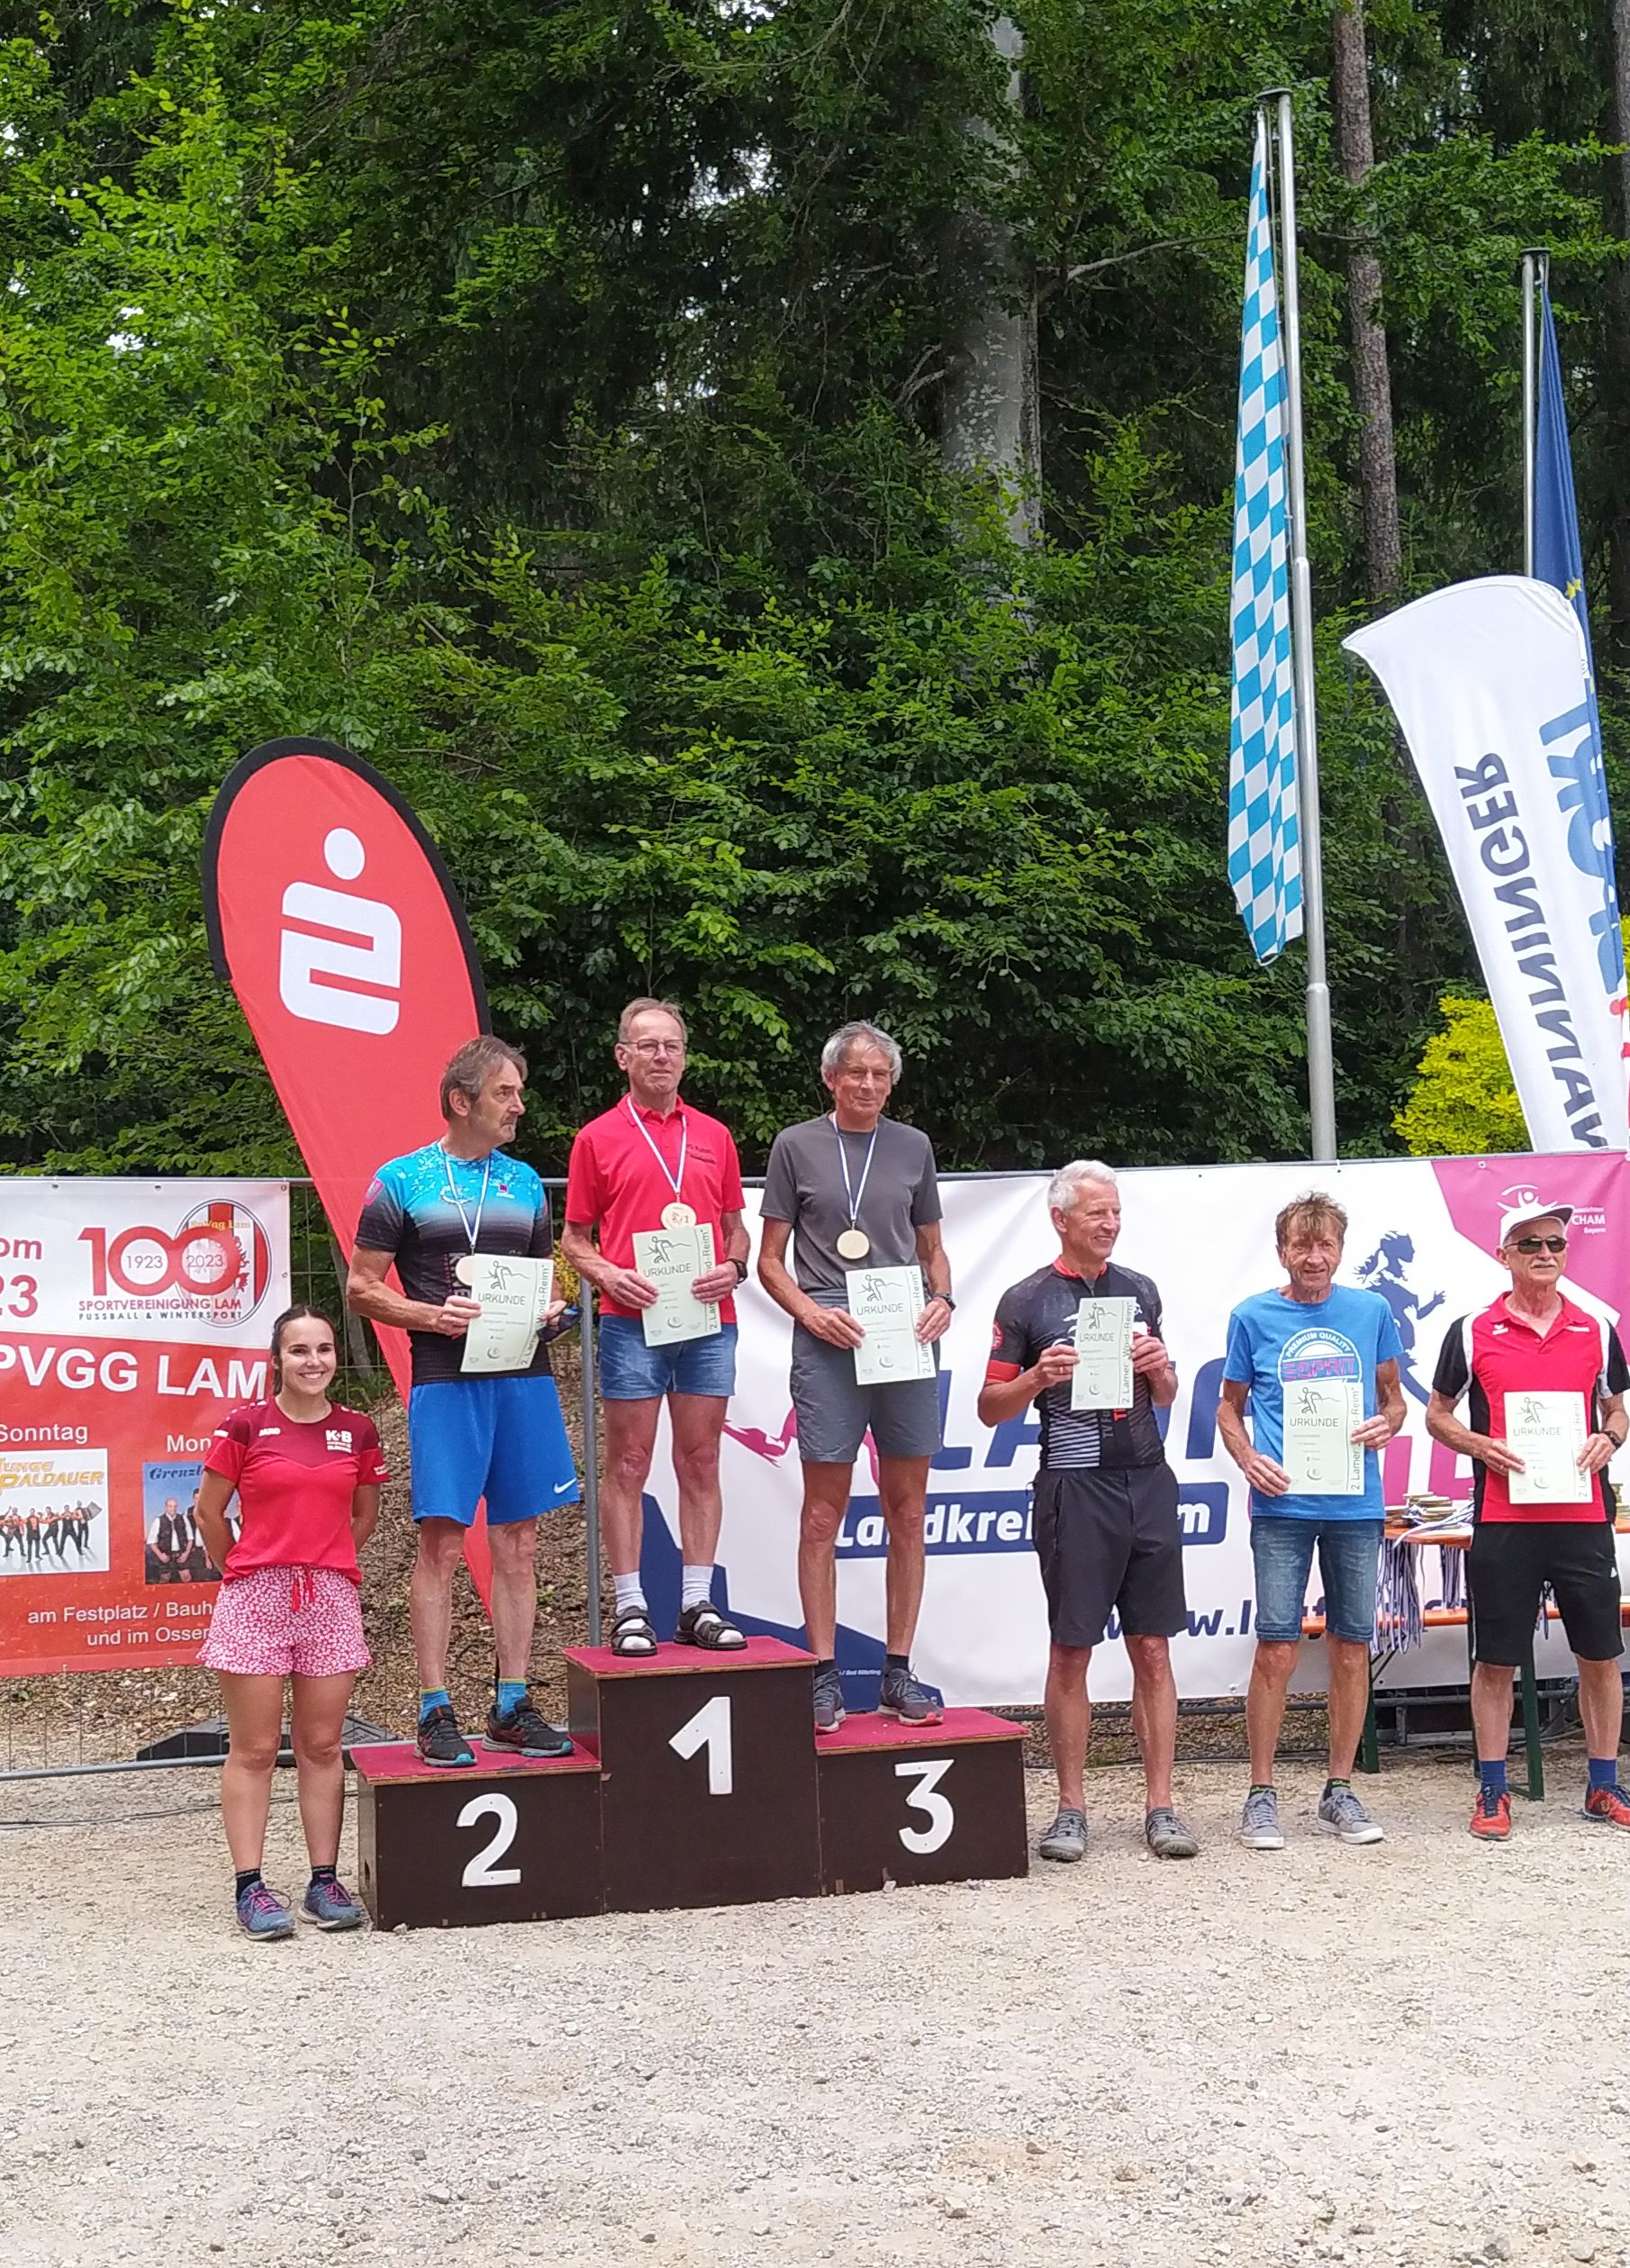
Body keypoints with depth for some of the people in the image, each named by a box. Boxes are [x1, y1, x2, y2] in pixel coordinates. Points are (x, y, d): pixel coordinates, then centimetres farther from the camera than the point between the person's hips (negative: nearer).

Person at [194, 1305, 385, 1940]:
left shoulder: (357, 1431, 5)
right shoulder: (245, 1426, -4)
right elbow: (209, 1512, 4)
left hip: (330, 1601, 3)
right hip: (255, 1601, -3)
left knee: (322, 1747, 7)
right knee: (254, 1750, 1)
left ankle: (324, 1881, 13)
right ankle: (250, 1887, 6)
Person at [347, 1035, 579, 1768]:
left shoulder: (525, 1182, 15)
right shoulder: (402, 1181, 1)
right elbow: (361, 1289, 1)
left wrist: (551, 1309, 2)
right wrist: (434, 1315, -14)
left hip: (524, 1377, 5)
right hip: (445, 1379, -5)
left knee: (519, 1544, 6)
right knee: (440, 1543, -5)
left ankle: (512, 1705, 14)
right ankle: (436, 1713, 1)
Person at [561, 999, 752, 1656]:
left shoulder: (714, 1136, 13)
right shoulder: (598, 1138, 4)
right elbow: (573, 1237, 7)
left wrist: (733, 1268, -3)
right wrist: (607, 1274, -12)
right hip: (632, 1320, -3)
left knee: (700, 1463, 5)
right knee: (628, 1464, 0)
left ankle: (698, 1604, 11)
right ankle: (629, 1607, 4)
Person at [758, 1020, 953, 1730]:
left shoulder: (912, 1147, 14)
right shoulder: (796, 1146, 6)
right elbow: (770, 1260, 6)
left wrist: (942, 1301, 0)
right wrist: (812, 1313, -10)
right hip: (828, 1345, -3)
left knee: (907, 1514, 5)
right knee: (823, 1514, -2)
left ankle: (897, 1673, 12)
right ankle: (825, 1674, 4)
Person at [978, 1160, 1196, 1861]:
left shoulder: (1140, 1291, 13)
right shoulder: (1026, 1301, 0)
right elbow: (991, 1408, 1)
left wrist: (1158, 1367, -1)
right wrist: (1038, 1377, -16)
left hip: (1148, 1481, 4)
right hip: (1074, 1488, -4)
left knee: (1153, 1650, 4)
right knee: (1071, 1652, 2)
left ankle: (1160, 1805, 9)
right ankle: (1070, 1808, 10)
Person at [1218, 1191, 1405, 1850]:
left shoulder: (1371, 1312, 6)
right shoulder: (1253, 1317, 2)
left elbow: (1394, 1397, 15)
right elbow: (1229, 1407, 9)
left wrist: (1386, 1424, -8)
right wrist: (1249, 1460, -9)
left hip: (1356, 1504, 2)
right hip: (1283, 1504, -2)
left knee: (1351, 1647, 8)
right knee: (1277, 1649, -4)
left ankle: (1339, 1791, 20)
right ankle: (1261, 1796, 7)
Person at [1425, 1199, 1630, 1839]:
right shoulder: (1472, 1333, 3)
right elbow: (1437, 1415, 9)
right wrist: (1482, 1446, -10)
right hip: (1503, 1518, -2)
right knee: (1495, 1660, 3)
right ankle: (1493, 1792, 13)